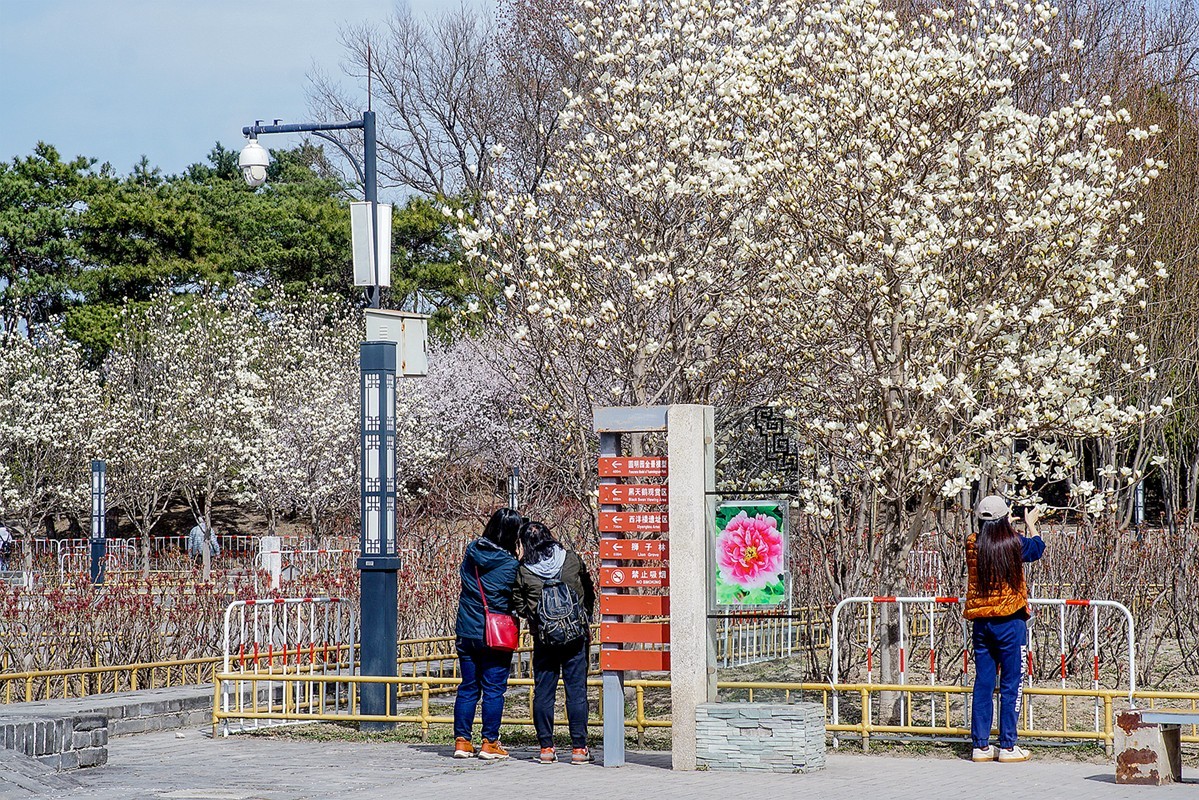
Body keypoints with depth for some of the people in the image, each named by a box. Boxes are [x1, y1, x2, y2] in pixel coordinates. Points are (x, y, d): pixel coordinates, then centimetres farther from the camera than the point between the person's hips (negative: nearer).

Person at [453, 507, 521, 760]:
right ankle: (489, 743, 5)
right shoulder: (510, 564, -14)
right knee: (494, 689, 3)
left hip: (466, 633, 5)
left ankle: (462, 740, 13)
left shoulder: (471, 552, 1)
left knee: (467, 687, 12)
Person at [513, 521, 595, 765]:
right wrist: (586, 622, 21)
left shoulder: (523, 571, -3)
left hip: (544, 638, 0)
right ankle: (579, 747, 2)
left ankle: (546, 747, 8)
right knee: (576, 690, 3)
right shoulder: (572, 560, 1)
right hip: (576, 635, 0)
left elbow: (520, 608, 1)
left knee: (543, 691, 8)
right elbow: (589, 593, 10)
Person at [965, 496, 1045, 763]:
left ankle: (981, 745, 9)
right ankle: (1007, 746, 1)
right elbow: (1037, 548, 13)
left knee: (982, 684, 8)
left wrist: (1005, 523, 36)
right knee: (1011, 685, 2)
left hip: (981, 623, 4)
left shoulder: (972, 545, -1)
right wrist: (1031, 524, 31)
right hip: (1010, 622, -4)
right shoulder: (1014, 543, -9)